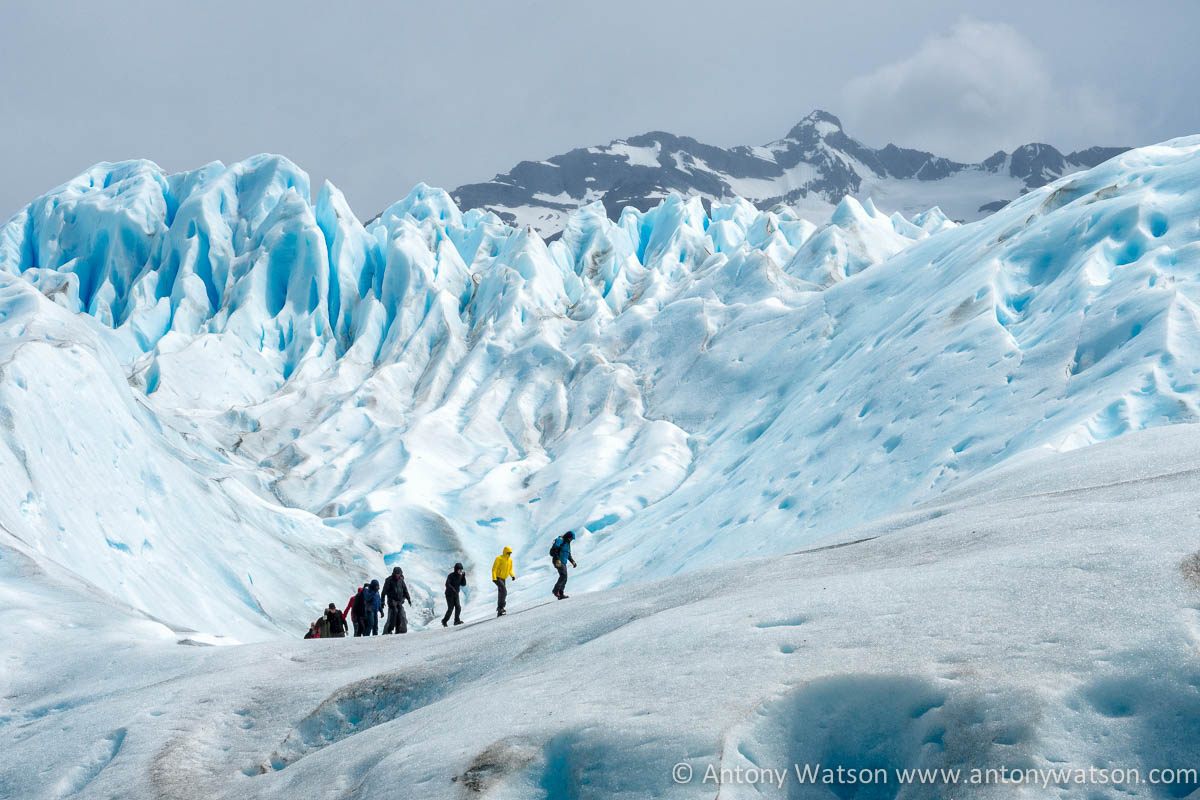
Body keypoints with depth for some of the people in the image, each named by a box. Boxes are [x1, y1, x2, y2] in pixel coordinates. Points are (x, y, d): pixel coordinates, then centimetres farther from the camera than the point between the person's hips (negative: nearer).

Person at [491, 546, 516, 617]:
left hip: (503, 579, 8)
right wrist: (494, 578, -22)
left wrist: (512, 575, 1)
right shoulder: (499, 559, -11)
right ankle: (500, 607, -25)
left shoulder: (510, 560, 10)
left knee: (501, 594, 7)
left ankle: (499, 612, 11)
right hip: (497, 578, -8)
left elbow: (510, 570, 20)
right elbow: (494, 569, -13)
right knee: (504, 590, -25)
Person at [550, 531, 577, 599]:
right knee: (563, 575, -21)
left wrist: (572, 561, 18)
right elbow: (554, 550, -21)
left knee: (564, 578, 4)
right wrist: (557, 559, -30)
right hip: (558, 562, -9)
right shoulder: (560, 540, -9)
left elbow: (568, 554, 30)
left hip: (563, 563, 9)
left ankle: (561, 594, 5)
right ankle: (556, 590, -16)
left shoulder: (567, 543, 20)